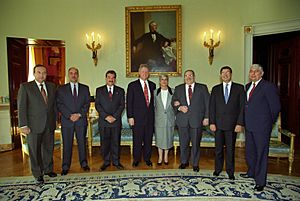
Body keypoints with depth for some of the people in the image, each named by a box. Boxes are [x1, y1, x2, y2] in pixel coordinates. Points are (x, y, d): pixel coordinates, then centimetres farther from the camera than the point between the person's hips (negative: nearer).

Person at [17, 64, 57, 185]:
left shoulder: (52, 86, 8)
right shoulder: (25, 87, -4)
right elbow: (21, 107, -7)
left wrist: (55, 120, 7)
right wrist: (23, 125, -12)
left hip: (49, 124, 4)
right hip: (34, 125, -3)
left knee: (49, 148, 14)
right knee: (35, 150, 8)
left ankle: (48, 169, 33)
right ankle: (38, 174, 24)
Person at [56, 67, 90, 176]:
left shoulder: (85, 88, 9)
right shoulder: (61, 89, 6)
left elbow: (87, 103, 3)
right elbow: (60, 105, -2)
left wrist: (79, 114, -11)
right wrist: (69, 116, -13)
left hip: (81, 120, 1)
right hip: (66, 121, -1)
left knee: (82, 142, 9)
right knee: (67, 144, 4)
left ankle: (84, 163, 22)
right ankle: (65, 167, 15)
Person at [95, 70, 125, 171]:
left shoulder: (120, 91, 9)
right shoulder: (99, 90, 8)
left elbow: (122, 105, 2)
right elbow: (97, 105, -1)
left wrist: (114, 116, -10)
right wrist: (106, 116, -12)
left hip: (116, 121, 0)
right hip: (103, 121, 0)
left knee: (116, 142, 6)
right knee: (104, 142, 6)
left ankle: (116, 161, 18)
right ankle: (106, 162, 19)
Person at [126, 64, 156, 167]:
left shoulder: (152, 85, 11)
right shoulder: (132, 85, 0)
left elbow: (153, 100, 14)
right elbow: (129, 102, -3)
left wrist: (153, 114, 8)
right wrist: (130, 117, -8)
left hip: (150, 117, 3)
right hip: (138, 117, -3)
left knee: (148, 139, 10)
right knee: (137, 139, 5)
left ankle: (147, 158, 26)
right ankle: (136, 159, 21)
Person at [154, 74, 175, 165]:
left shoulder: (173, 91, 2)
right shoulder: (155, 92, 3)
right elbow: (153, 106, 6)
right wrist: (153, 118, 3)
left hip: (170, 119, 0)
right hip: (159, 119, 0)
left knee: (168, 137, 8)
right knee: (159, 138, 7)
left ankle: (166, 156, 27)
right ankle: (160, 157, 25)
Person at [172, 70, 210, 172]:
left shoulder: (202, 88, 6)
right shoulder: (178, 88, 12)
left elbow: (207, 103, 3)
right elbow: (173, 102, 11)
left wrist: (206, 117, -4)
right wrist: (179, 107, -10)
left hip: (197, 119, -2)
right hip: (182, 120, 2)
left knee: (196, 143, 6)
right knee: (183, 143, 11)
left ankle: (195, 164, 22)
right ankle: (184, 162, 29)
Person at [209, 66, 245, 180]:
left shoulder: (239, 88, 3)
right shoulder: (215, 89, 8)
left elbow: (242, 106, -2)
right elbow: (212, 107, 5)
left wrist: (240, 123, -9)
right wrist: (212, 122, -3)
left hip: (232, 124, -1)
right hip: (218, 124, 2)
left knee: (230, 149, 8)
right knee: (218, 148, 9)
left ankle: (230, 171, 24)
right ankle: (218, 168, 27)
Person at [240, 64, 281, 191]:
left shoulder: (269, 86, -11)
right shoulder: (248, 86, 12)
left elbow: (275, 107, -9)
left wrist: (270, 122, 0)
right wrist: (245, 121, 11)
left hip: (262, 126, -7)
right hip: (249, 125, 7)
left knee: (261, 152, 1)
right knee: (250, 151, 20)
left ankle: (260, 181, 12)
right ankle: (252, 172, 40)